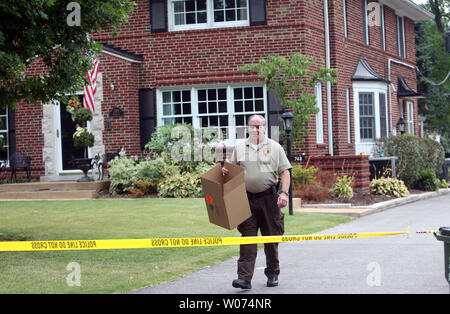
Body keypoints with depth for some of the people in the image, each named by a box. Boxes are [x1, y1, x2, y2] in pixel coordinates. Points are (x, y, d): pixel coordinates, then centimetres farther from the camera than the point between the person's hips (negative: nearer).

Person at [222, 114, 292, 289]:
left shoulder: (274, 147, 7)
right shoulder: (239, 148, 12)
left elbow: (285, 172, 3)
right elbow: (231, 172, 16)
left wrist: (284, 193, -10)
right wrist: (225, 172, -8)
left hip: (269, 198, -1)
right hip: (247, 199, 1)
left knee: (271, 238, 7)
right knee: (247, 237, -7)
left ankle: (272, 275, 21)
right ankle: (244, 278, -11)